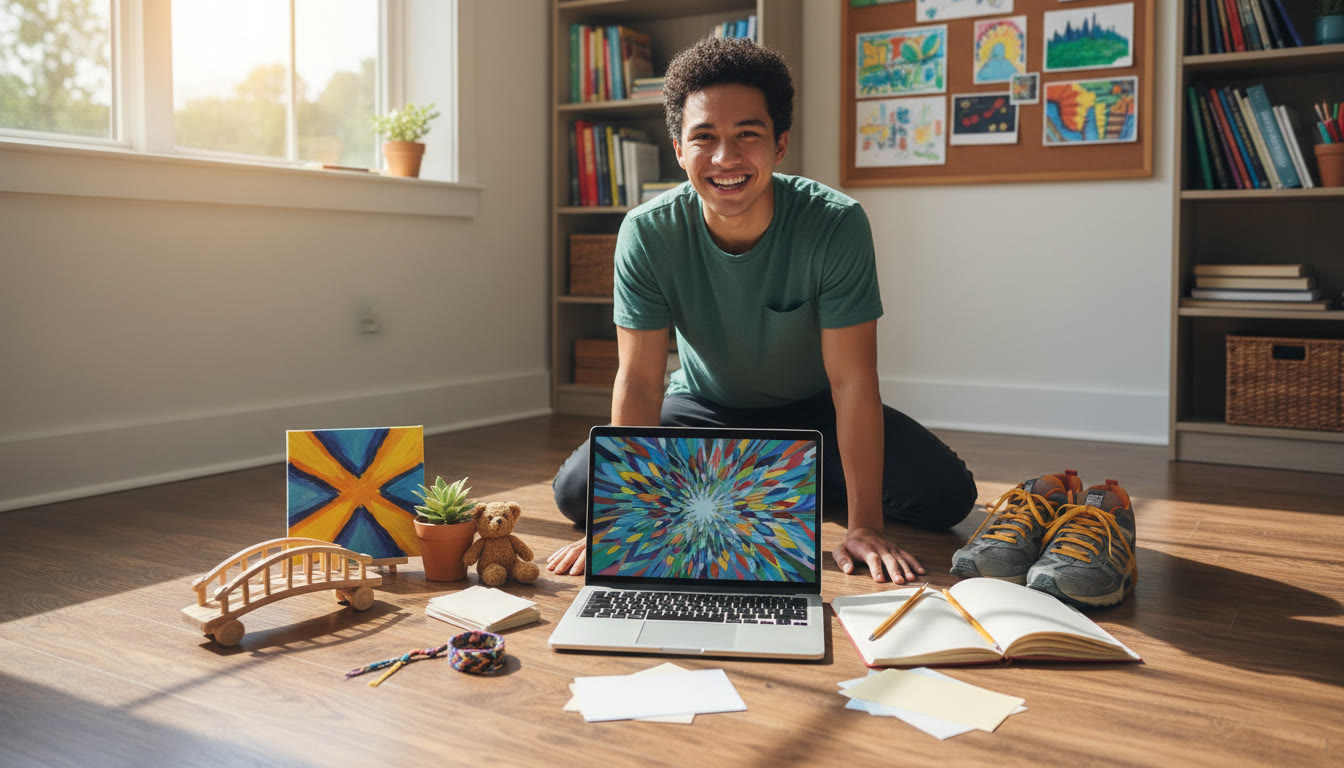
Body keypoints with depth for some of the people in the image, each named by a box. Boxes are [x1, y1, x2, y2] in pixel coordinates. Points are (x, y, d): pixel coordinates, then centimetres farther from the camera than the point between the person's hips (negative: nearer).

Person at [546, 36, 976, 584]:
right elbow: (639, 380, -23)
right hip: (703, 408, 2)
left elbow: (852, 380, -27)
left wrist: (864, 526, -32)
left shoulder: (837, 225, -28)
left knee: (947, 495, -19)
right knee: (577, 493, -18)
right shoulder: (647, 233, -24)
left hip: (811, 410, -1)